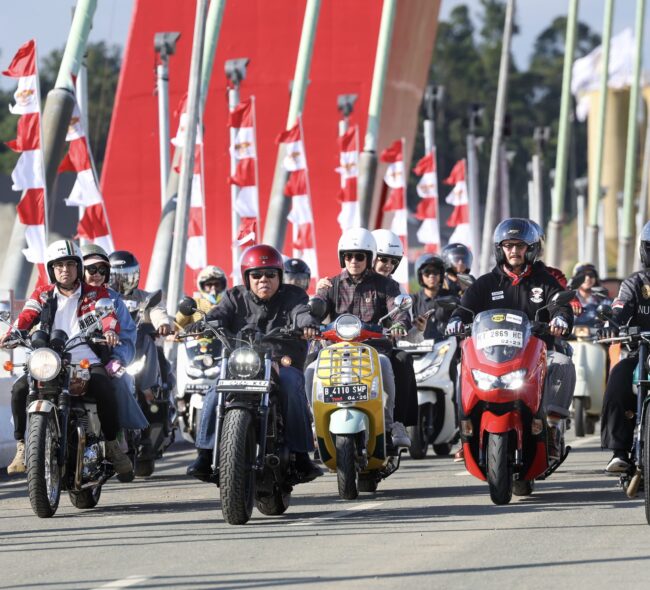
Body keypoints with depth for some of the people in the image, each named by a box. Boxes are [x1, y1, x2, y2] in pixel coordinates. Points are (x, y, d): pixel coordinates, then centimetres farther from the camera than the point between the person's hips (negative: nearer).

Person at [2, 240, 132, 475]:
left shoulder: (95, 294, 9)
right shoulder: (42, 295, 15)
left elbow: (108, 315, -8)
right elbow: (27, 317, 0)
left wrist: (110, 330, -32)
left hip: (88, 362, -2)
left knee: (104, 389, -33)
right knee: (20, 389, -23)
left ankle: (112, 444, -14)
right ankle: (21, 445, -12)